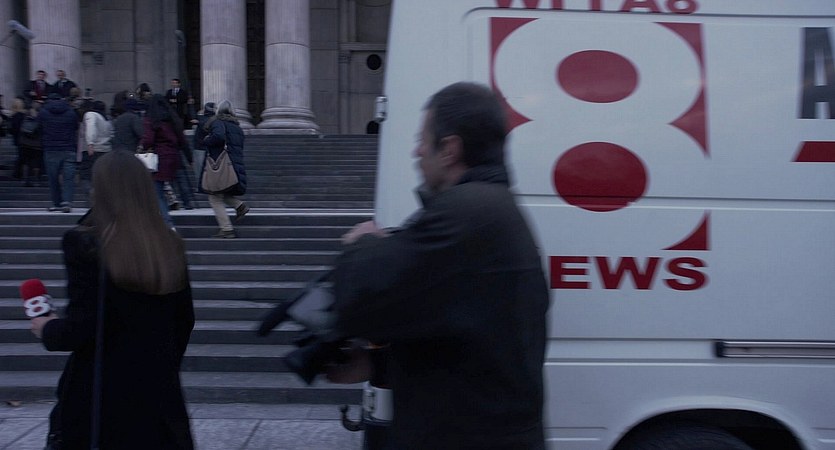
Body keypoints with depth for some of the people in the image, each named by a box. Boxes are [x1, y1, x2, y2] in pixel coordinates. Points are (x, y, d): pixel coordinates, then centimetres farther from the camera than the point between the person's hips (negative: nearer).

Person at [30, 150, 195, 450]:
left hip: (100, 389, -3)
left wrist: (48, 329, 5)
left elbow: (81, 327, -16)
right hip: (158, 386, 4)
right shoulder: (170, 245, -1)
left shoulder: (84, 243, -15)